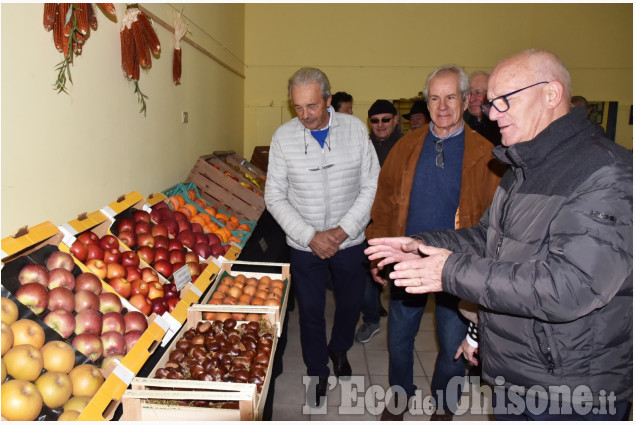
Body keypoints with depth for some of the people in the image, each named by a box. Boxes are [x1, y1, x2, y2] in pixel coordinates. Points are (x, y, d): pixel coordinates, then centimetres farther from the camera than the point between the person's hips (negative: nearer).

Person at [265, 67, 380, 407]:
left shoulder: (355, 128, -8)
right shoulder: (283, 136, -9)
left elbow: (371, 186, -6)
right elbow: (275, 198, -6)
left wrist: (343, 230, -15)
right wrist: (310, 237, -15)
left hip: (350, 241, 1)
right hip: (305, 245, -1)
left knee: (350, 303, 19)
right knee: (310, 312, 13)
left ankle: (339, 350, 50)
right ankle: (318, 372, 38)